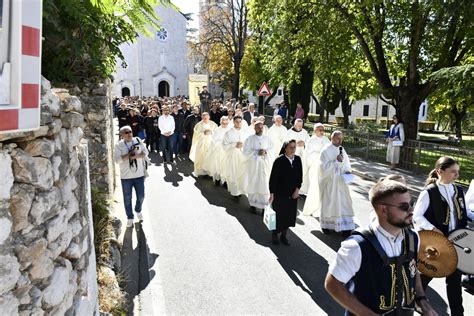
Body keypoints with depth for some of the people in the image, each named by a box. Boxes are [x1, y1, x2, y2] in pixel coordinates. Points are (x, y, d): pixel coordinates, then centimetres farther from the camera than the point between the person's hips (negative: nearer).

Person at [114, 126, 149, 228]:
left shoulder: (138, 141, 0)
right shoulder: (119, 145, -8)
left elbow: (145, 152, -6)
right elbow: (117, 159, -17)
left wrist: (135, 156, -21)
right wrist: (130, 154, -19)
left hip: (139, 174, 2)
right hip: (126, 176, -2)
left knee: (141, 196, 12)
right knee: (127, 198, 8)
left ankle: (138, 211, 42)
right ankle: (130, 218, 26)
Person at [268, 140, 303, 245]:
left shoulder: (298, 160, 1)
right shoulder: (279, 161, -14)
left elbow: (300, 176, 8)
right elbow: (273, 177, -12)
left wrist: (297, 189, -2)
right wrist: (272, 193, -13)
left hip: (293, 194, 5)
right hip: (280, 193, -5)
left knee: (290, 216, 10)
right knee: (279, 215, 4)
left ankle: (283, 235, 28)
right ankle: (275, 235, 26)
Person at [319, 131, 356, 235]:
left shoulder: (341, 149, 6)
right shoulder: (326, 151, -12)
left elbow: (346, 162, 16)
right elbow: (324, 167, -19)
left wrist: (347, 170, -3)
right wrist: (337, 161, -25)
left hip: (341, 181, 5)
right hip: (329, 182, -5)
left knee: (344, 202, 3)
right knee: (329, 203, 7)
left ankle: (345, 226, 11)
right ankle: (326, 225, 24)